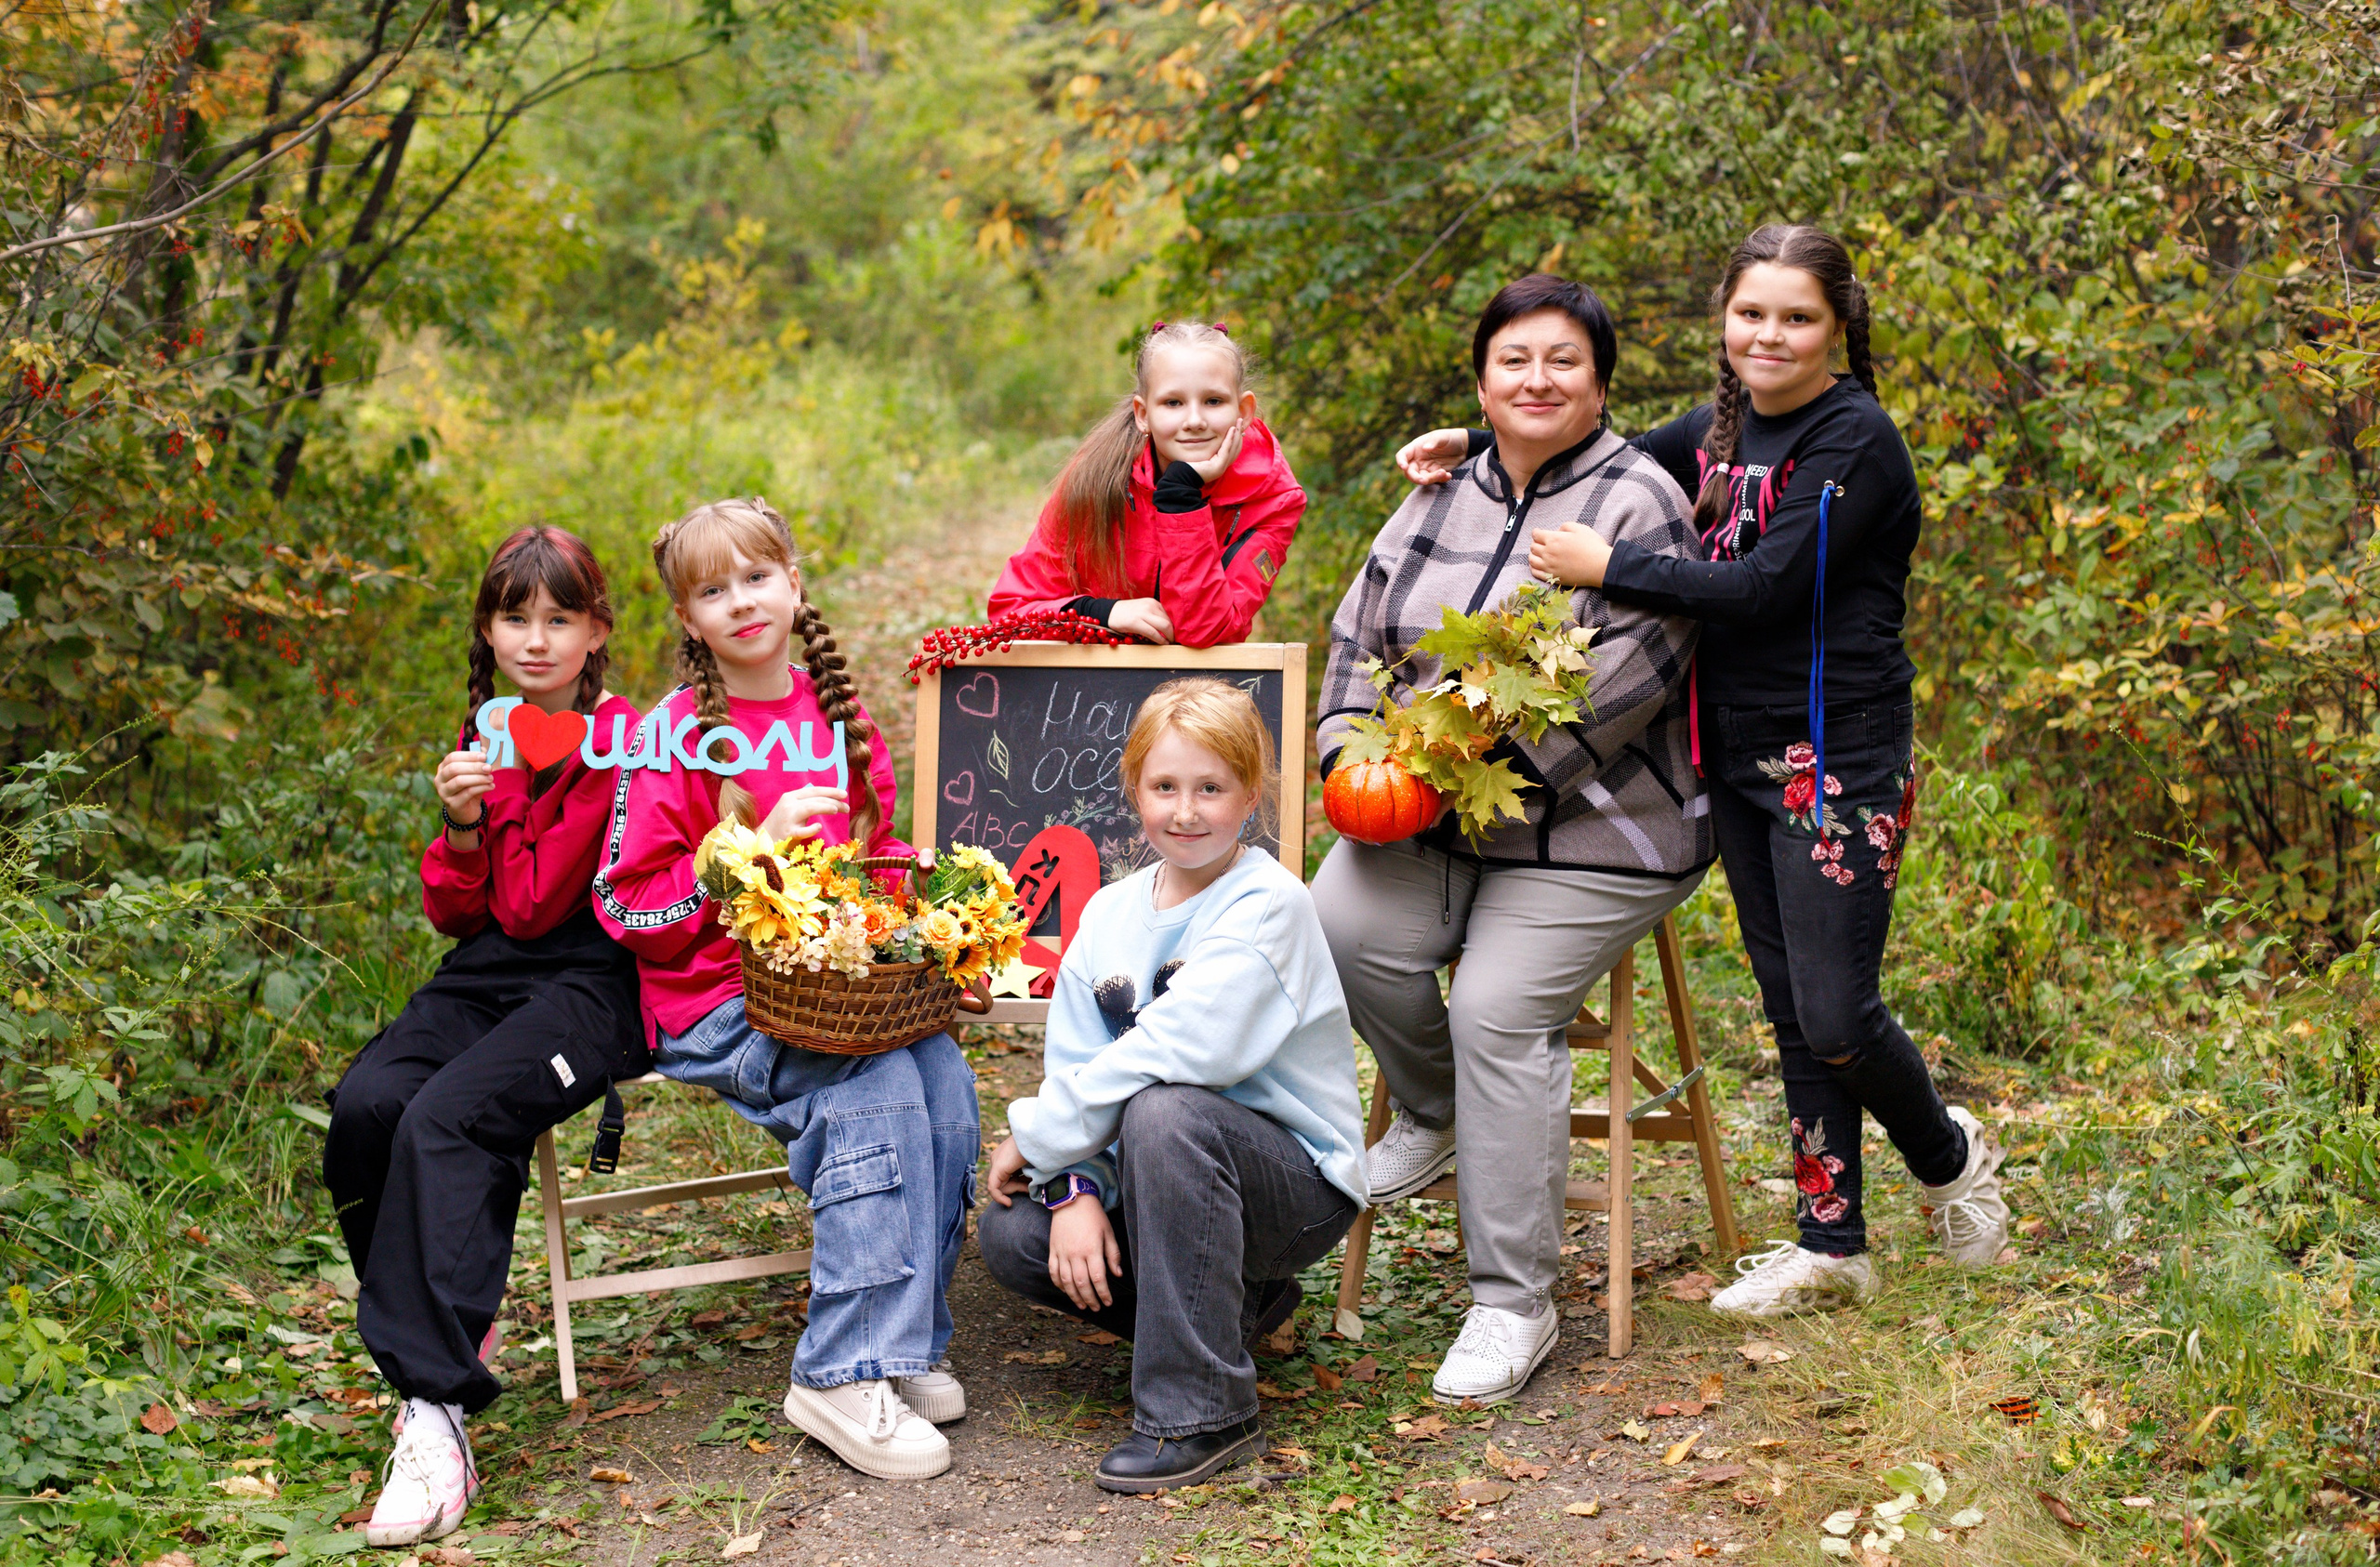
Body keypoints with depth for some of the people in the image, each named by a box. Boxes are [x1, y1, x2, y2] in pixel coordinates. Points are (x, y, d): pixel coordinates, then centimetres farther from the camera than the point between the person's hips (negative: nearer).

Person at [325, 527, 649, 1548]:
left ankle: (435, 1407, -35)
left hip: (589, 979, -6)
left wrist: (503, 791, -8)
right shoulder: (484, 739, 17)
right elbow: (454, 915, 14)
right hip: (484, 975, 6)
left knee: (447, 1117, -32)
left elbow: (532, 904, -9)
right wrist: (460, 825, -3)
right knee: (365, 1104, -24)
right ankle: (460, 1319, -4)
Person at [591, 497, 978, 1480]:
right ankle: (847, 1374, -25)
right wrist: (758, 849, -17)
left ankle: (909, 1336, -10)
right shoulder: (676, 734, -5)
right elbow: (628, 904, -7)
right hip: (716, 1003, -5)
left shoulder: (839, 718, 11)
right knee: (875, 1087, -30)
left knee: (942, 1072, -24)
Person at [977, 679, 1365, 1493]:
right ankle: (1233, 1302, 9)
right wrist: (1075, 1189, -18)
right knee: (1010, 1235, -14)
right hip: (1162, 1172, 7)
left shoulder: (1268, 905, -16)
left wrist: (1034, 1133, -19)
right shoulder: (1109, 914, 5)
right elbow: (1074, 1067, 0)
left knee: (1163, 1114, -36)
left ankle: (1202, 1410, -25)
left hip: (1297, 1178, -7)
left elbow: (1177, 1051, -27)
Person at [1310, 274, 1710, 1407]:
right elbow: (1362, 633, 15)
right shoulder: (1442, 495, 13)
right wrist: (1353, 749, -3)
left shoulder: (1636, 502, -7)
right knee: (1346, 925, -21)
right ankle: (1430, 1116, 9)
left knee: (1497, 1011, -20)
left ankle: (1514, 1302, -9)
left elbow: (1631, 668, -18)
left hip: (1590, 831, -5)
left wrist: (1496, 750, -21)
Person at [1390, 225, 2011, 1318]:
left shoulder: (1856, 442, -13)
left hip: (1837, 762, -7)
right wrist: (1475, 447, 8)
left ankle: (1948, 1155, 24)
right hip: (1738, 755, 7)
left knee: (1835, 1018, -6)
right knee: (1792, 1015, 11)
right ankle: (1830, 1247, 19)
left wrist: (1604, 568, -20)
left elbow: (1764, 588, -22)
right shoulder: (1725, 427, 11)